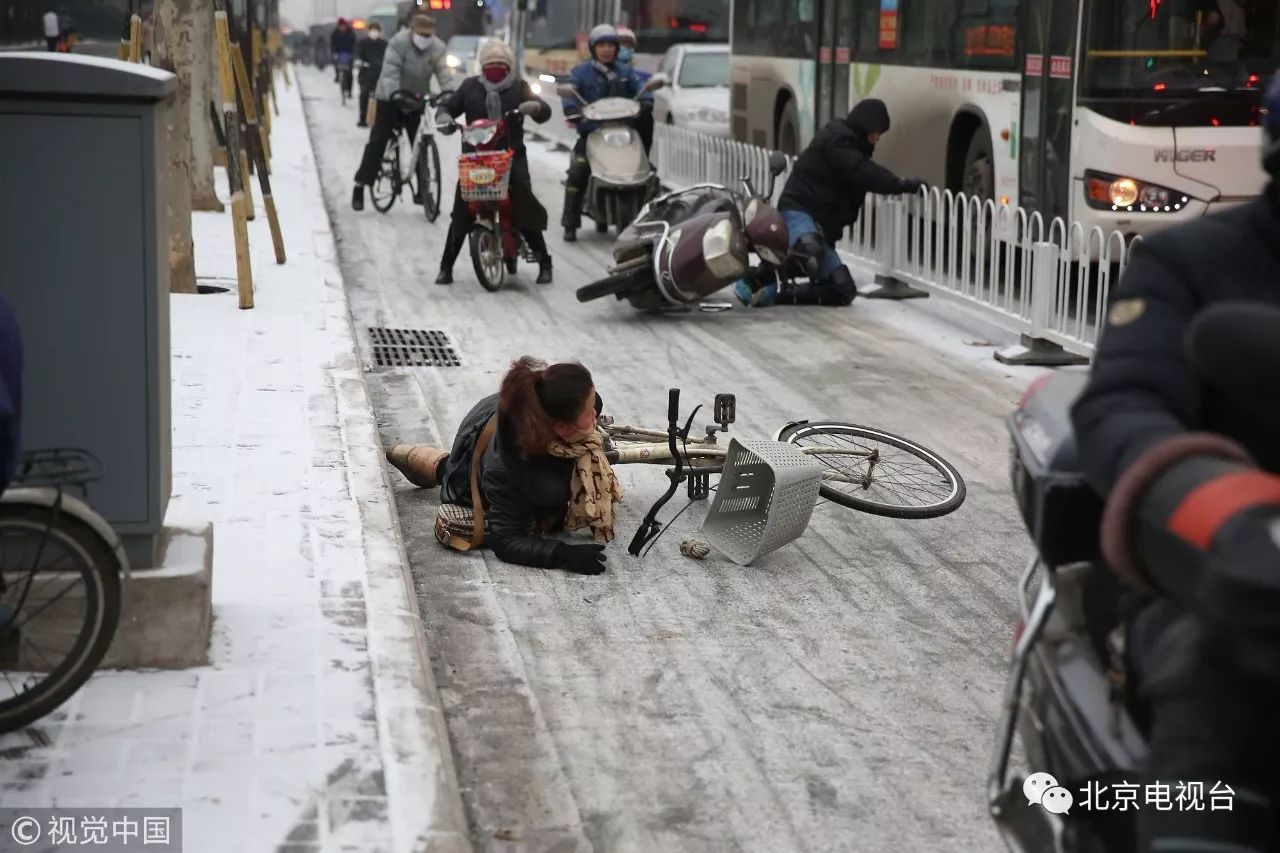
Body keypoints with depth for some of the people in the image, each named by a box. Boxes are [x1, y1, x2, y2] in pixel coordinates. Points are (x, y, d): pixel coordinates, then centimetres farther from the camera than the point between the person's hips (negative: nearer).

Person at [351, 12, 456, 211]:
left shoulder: (438, 48, -9)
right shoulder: (398, 43, -22)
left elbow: (444, 74, -17)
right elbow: (390, 73, -30)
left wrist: (450, 93, -35)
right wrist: (396, 94, -45)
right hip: (389, 98, -4)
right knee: (378, 142, -6)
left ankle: (422, 188, 14)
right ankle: (360, 186, 0)